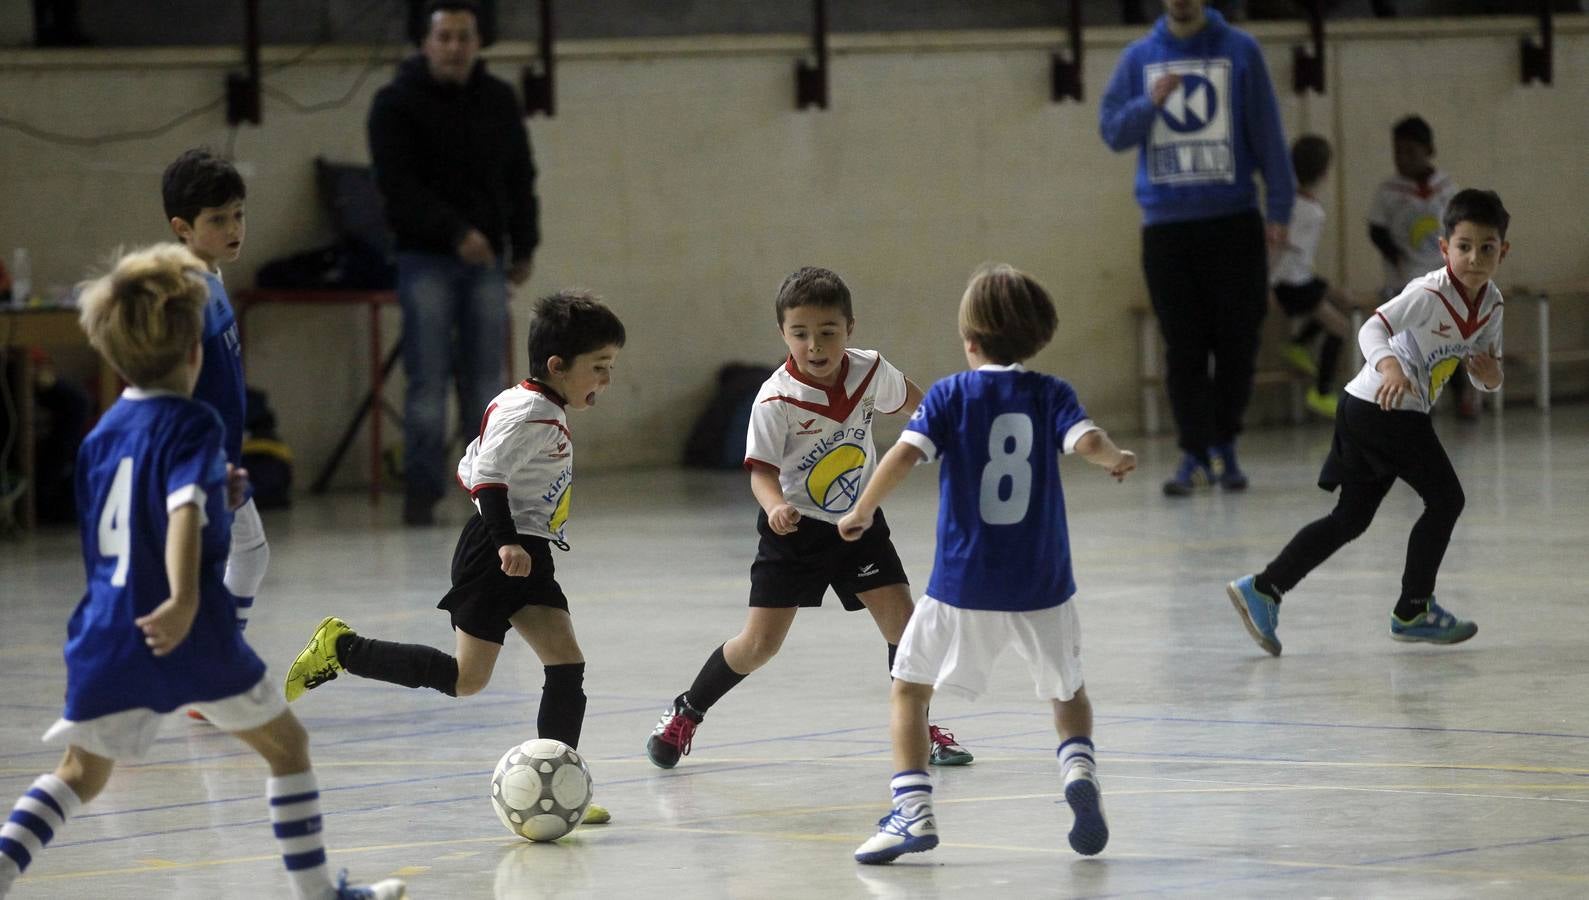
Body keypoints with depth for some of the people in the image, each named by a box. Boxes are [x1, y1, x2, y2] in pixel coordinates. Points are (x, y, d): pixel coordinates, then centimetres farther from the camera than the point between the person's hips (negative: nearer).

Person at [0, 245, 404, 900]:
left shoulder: (101, 434, 12)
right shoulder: (192, 425, -9)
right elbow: (184, 512, -26)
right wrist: (184, 600, -39)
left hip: (105, 631, 6)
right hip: (192, 638, -6)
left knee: (81, 772, 15)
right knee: (285, 743, 12)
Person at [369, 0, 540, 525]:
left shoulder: (499, 101, 9)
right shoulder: (396, 104, -5)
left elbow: (520, 179, 15)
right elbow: (398, 186, -14)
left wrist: (523, 245, 8)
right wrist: (456, 233, -23)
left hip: (487, 258, 4)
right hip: (426, 259, -4)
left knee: (485, 380, 3)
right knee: (428, 379, -7)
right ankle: (421, 493, -5)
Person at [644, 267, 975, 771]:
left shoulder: (870, 372, -11)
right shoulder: (776, 399, -24)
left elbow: (910, 398, 12)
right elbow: (762, 470, -24)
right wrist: (774, 506, -45)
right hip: (795, 527, -3)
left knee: (902, 618, -7)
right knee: (760, 643, -4)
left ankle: (918, 729, 12)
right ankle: (685, 714, 18)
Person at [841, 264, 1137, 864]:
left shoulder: (950, 396, -1)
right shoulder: (1051, 394, 2)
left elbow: (904, 455, -14)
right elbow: (1088, 442, -15)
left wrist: (861, 513, -2)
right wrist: (1118, 459, 7)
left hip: (963, 586, -2)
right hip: (1043, 586, 2)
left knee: (910, 689, 13)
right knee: (1067, 691, 24)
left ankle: (912, 812, -2)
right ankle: (1079, 770, -5)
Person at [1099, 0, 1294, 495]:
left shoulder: (1239, 50, 3)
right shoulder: (1139, 58, 8)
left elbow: (1267, 132, 2)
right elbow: (1112, 131, 5)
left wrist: (1279, 208, -3)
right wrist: (1151, 103, -14)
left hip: (1232, 220, -1)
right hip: (1165, 226, 1)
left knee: (1237, 339, 1)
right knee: (1183, 347, -1)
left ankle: (1224, 444, 16)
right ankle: (1194, 453, 4)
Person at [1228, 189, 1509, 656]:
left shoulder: (1490, 304, 6)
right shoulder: (1430, 293, -19)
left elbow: (1484, 372, 15)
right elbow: (1373, 329, -30)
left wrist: (1490, 375, -10)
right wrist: (1389, 366, -50)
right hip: (1381, 407, -9)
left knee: (1351, 518, 11)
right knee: (1445, 499, -5)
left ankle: (1263, 588, 9)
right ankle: (1414, 610, 6)